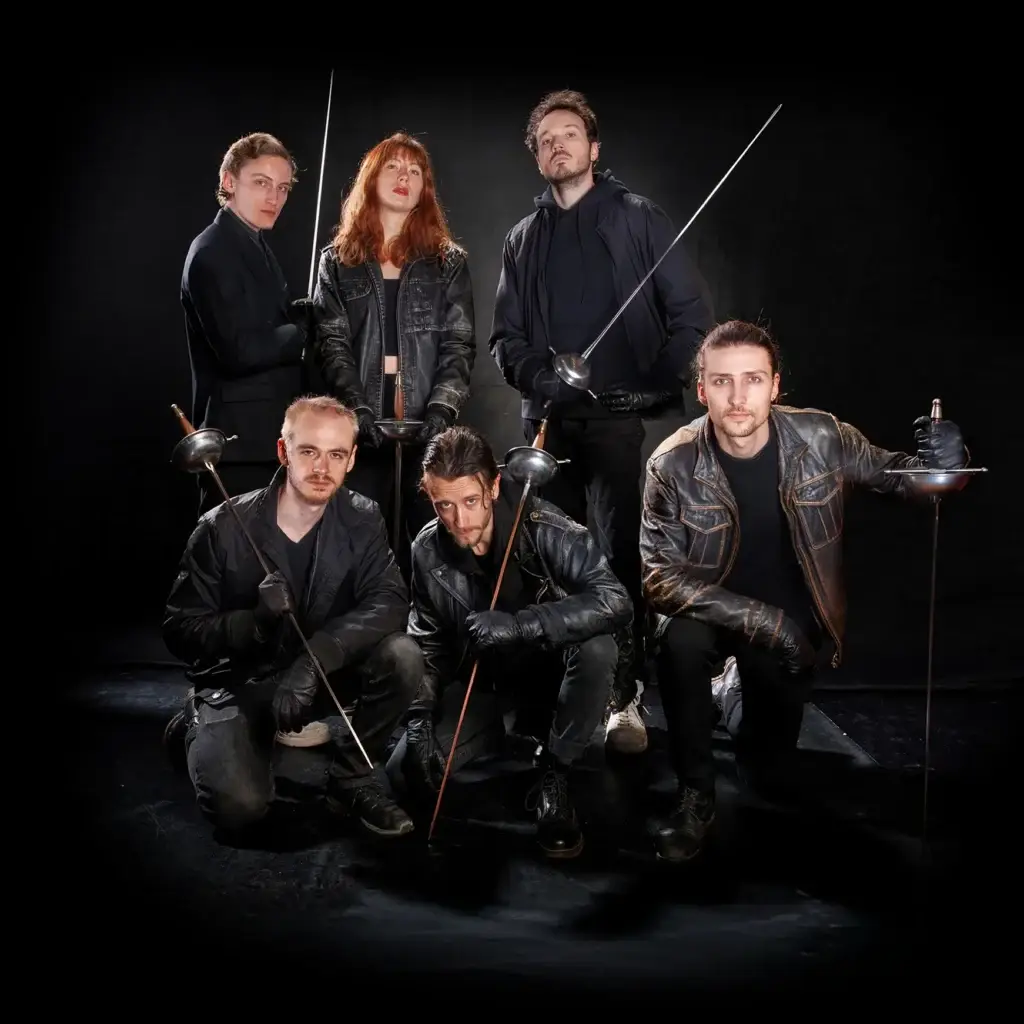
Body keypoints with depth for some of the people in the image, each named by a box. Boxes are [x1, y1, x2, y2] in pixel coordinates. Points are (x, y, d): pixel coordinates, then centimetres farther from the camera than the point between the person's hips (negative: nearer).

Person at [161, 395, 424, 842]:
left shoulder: (361, 520, -9)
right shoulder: (223, 528, -15)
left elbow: (390, 604, -22)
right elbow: (180, 630, -13)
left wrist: (314, 658, -37)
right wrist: (256, 621, -32)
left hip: (322, 673, 2)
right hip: (239, 679, -2)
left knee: (401, 657, -26)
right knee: (241, 810, -22)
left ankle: (352, 778, -2)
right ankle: (198, 726, 14)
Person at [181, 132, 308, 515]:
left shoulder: (256, 245, 16)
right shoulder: (212, 252, -13)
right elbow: (240, 350, -23)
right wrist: (308, 331, -12)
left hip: (267, 439, 9)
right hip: (240, 443, -9)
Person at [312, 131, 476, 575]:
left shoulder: (449, 261, 12)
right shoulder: (338, 260, 12)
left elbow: (459, 346, 3)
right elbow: (330, 344, 2)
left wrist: (442, 408, -15)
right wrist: (357, 408, -15)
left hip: (427, 427, 0)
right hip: (361, 428, 0)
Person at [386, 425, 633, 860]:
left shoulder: (542, 526, -26)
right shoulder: (427, 551, -11)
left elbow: (615, 600, -37)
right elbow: (428, 643, 1)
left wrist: (519, 625, -45)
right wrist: (420, 717, -12)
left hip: (548, 669, -3)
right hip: (480, 680, 4)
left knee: (597, 648, -36)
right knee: (407, 773, -13)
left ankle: (554, 775, -13)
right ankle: (501, 733, 17)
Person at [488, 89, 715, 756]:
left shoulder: (639, 219, 7)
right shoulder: (525, 238, 17)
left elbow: (692, 314, 2)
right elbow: (506, 337, 14)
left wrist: (658, 391, -9)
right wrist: (541, 378, -6)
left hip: (623, 418, -3)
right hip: (550, 422, 4)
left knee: (623, 559, -7)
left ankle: (625, 700, -2)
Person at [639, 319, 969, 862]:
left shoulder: (820, 437, -18)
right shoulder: (673, 466, -23)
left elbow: (888, 472, -2)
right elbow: (660, 576, -24)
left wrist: (938, 462, -27)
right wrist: (765, 621, -32)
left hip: (793, 622, 2)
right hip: (711, 612, -2)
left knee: (772, 777, 6)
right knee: (680, 640, -37)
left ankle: (739, 694, 41)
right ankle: (696, 795, -13)